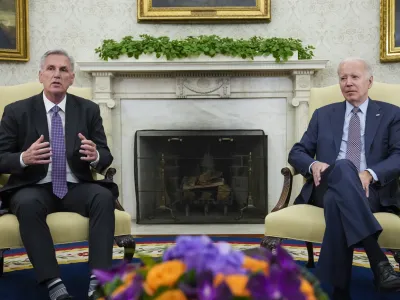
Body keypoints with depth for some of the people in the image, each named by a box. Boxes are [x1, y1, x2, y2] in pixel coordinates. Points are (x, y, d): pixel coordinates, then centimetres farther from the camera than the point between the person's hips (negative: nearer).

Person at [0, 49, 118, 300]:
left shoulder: (89, 110, 7)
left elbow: (106, 157, 5)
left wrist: (95, 156, -21)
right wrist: (24, 158, -23)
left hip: (76, 187, 2)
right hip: (34, 188, -1)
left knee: (104, 197, -30)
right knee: (27, 204, -36)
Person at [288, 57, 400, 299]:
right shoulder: (323, 114, 23)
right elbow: (297, 152, 18)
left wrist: (370, 174, -19)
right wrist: (313, 165, -8)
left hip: (372, 190, -1)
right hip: (327, 187, 1)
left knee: (337, 200, -40)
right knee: (342, 168, -38)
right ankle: (378, 259, -48)